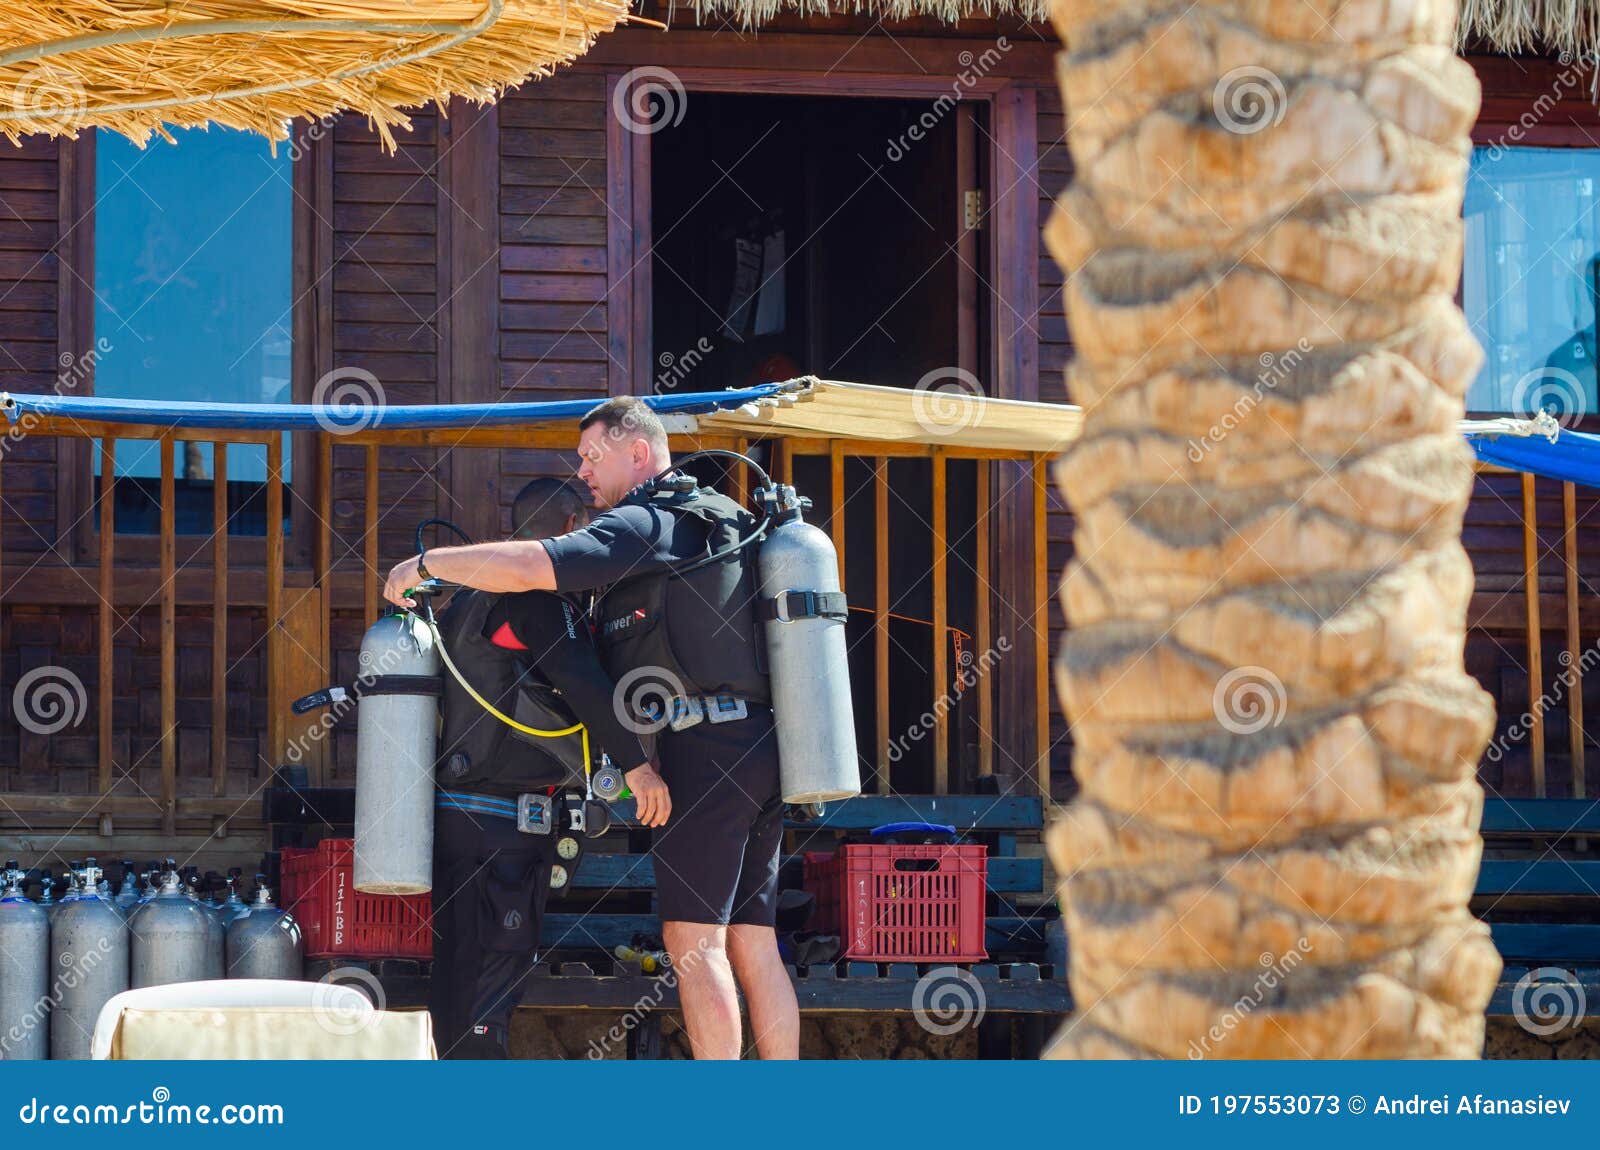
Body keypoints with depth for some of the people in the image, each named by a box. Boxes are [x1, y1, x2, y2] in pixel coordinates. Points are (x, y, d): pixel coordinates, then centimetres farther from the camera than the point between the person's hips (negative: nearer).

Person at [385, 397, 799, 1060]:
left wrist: (427, 564, -4)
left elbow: (526, 567, -16)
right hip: (762, 752, 9)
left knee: (694, 939, -9)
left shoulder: (645, 525, -6)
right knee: (752, 943, 7)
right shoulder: (724, 520, 23)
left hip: (705, 749, -9)